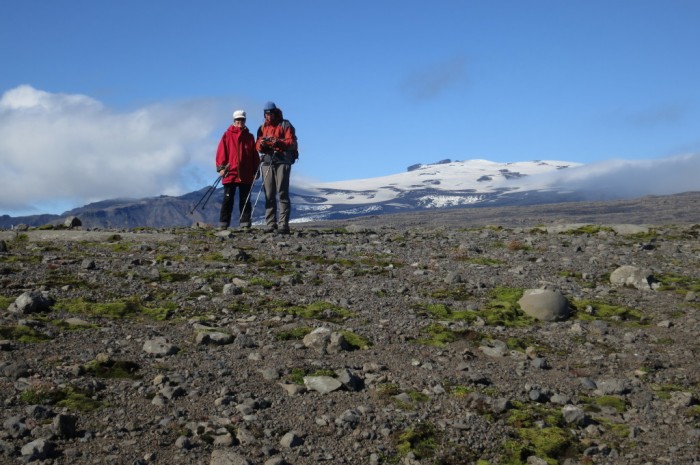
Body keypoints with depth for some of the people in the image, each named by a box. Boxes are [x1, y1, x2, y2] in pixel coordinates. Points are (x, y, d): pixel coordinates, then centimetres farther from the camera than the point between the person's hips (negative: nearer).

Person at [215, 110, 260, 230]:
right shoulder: (227, 135, 5)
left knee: (245, 200, 5)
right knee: (228, 200, 1)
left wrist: (255, 171, 7)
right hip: (230, 173, -2)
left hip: (246, 175, 2)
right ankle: (223, 224, 4)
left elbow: (255, 155, 11)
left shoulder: (249, 137, 11)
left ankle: (245, 224, 8)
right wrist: (221, 167, -8)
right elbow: (221, 152, 0)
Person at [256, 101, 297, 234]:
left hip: (282, 162, -4)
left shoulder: (285, 125, 5)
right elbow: (258, 147, 14)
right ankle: (270, 224, 3)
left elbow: (292, 143, -5)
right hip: (267, 162, 4)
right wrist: (261, 144, -10)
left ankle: (283, 224, -12)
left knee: (282, 193, -10)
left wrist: (279, 142, -23)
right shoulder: (262, 127, 19)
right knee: (269, 195, 1)